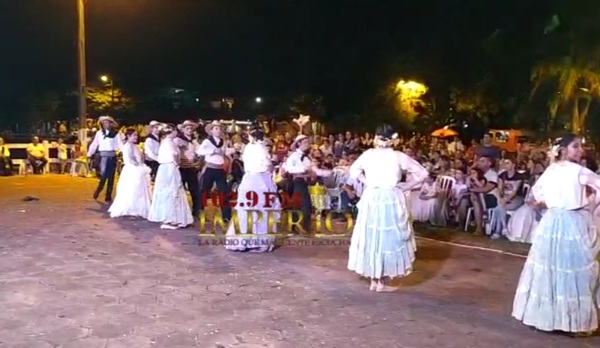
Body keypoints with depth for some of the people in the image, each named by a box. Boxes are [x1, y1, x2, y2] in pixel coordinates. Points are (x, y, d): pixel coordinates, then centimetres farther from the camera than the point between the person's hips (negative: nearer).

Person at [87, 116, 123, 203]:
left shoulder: (116, 133, 3)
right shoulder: (99, 133, 5)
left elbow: (120, 144, -2)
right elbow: (94, 144, 4)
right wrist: (89, 154, -4)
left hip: (112, 156, 1)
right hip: (103, 156, -1)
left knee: (111, 177, 5)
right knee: (103, 175, -11)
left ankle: (108, 196, 14)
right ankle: (98, 190, 17)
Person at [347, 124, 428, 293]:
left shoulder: (368, 154, 0)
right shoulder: (398, 156, -8)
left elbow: (353, 171, 16)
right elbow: (422, 173, -5)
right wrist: (405, 186, 0)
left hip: (370, 199, 3)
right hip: (391, 200, -3)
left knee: (372, 236, 13)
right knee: (389, 237, 5)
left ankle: (374, 280, 19)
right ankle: (383, 282, 8)